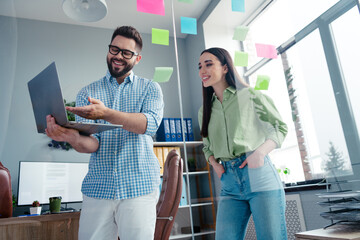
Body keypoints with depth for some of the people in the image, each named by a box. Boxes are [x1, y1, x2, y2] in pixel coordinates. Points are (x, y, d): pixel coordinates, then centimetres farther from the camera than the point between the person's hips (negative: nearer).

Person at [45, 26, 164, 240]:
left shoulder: (150, 89, 5)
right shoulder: (87, 93, 9)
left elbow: (151, 123, -15)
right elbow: (91, 143, -2)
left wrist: (106, 113, -30)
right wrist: (72, 137, -26)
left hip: (139, 187, -1)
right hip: (97, 188, 2)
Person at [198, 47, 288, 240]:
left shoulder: (249, 96, 1)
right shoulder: (204, 111, 15)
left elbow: (280, 127, 4)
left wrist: (261, 151, -13)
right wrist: (215, 164, 3)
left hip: (259, 176, -3)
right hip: (230, 186, 4)